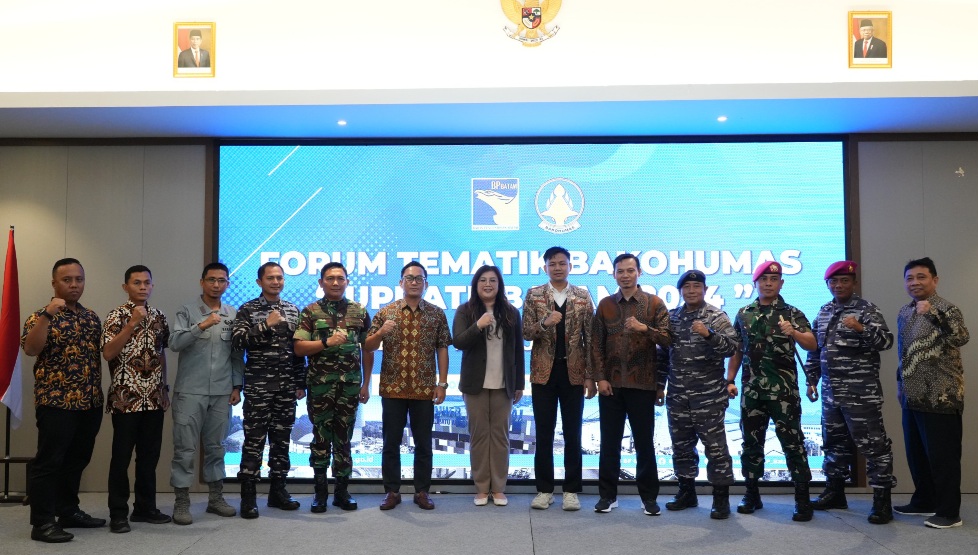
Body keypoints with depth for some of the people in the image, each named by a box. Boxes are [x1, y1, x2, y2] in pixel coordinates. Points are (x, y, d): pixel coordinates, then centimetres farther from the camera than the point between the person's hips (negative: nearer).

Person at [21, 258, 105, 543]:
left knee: (77, 460, 14)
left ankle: (69, 511, 25)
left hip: (90, 402, 6)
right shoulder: (42, 316, -5)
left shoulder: (92, 317, 13)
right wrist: (47, 315, -32)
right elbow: (30, 348, -22)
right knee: (49, 462, -2)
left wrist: (100, 394, 15)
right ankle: (42, 522, 4)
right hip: (56, 402, -6)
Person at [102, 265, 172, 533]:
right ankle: (118, 513, 10)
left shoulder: (159, 317, 11)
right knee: (121, 456, 2)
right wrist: (132, 324, -23)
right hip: (126, 398, -5)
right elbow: (108, 353, -17)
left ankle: (145, 507, 21)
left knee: (150, 456, 11)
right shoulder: (116, 316, -6)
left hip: (154, 398, 5)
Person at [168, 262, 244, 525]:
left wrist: (237, 386, 6)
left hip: (221, 392, 3)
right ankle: (181, 502, 8)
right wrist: (201, 326, -26)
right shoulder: (187, 311, -2)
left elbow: (237, 353, 10)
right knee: (185, 447, 0)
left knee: (216, 446, 12)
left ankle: (215, 497, 22)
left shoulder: (233, 315, 8)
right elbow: (175, 343, -14)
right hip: (190, 391, -3)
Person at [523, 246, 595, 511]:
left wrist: (591, 376, -2)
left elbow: (590, 338, 3)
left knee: (572, 435, 5)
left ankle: (571, 491, 15)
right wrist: (544, 323, -23)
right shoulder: (533, 295, 3)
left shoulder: (583, 296, 4)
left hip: (573, 373, 0)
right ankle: (544, 490, 15)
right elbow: (526, 333, -2)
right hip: (544, 373, 0)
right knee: (544, 434, 5)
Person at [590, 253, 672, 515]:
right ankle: (608, 495, 18)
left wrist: (645, 328, -22)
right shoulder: (605, 304, 6)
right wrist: (600, 378, -4)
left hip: (643, 384, -2)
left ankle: (649, 497, 18)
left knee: (644, 442, 7)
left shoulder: (654, 303, 1)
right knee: (609, 442, 7)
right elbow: (596, 344, 4)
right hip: (611, 384, 2)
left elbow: (668, 339, -5)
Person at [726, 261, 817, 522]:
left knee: (793, 444, -2)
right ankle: (752, 495, 21)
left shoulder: (792, 314, 1)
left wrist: (794, 332, -29)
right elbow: (737, 351, 15)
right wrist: (730, 380, 8)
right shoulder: (743, 314, 10)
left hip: (784, 391, -3)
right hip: (752, 391, 4)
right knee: (751, 443, 10)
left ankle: (803, 500, 5)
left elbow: (812, 345, -10)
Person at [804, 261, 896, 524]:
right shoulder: (823, 312, 12)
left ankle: (882, 500, 4)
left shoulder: (866, 309, -6)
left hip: (861, 393, -7)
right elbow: (815, 348, 18)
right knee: (834, 442, 15)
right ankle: (835, 492, 27)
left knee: (872, 444, -3)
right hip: (831, 392, 7)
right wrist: (811, 380, 16)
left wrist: (861, 328, -33)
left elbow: (886, 341, -17)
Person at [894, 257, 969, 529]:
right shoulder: (904, 313, 11)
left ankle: (949, 511, 9)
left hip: (941, 398, -8)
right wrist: (900, 382, 21)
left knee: (943, 455, -1)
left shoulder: (946, 309, -11)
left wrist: (933, 313, -40)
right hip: (912, 397, 8)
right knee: (916, 454, 16)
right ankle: (924, 501, 29)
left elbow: (962, 338, -31)